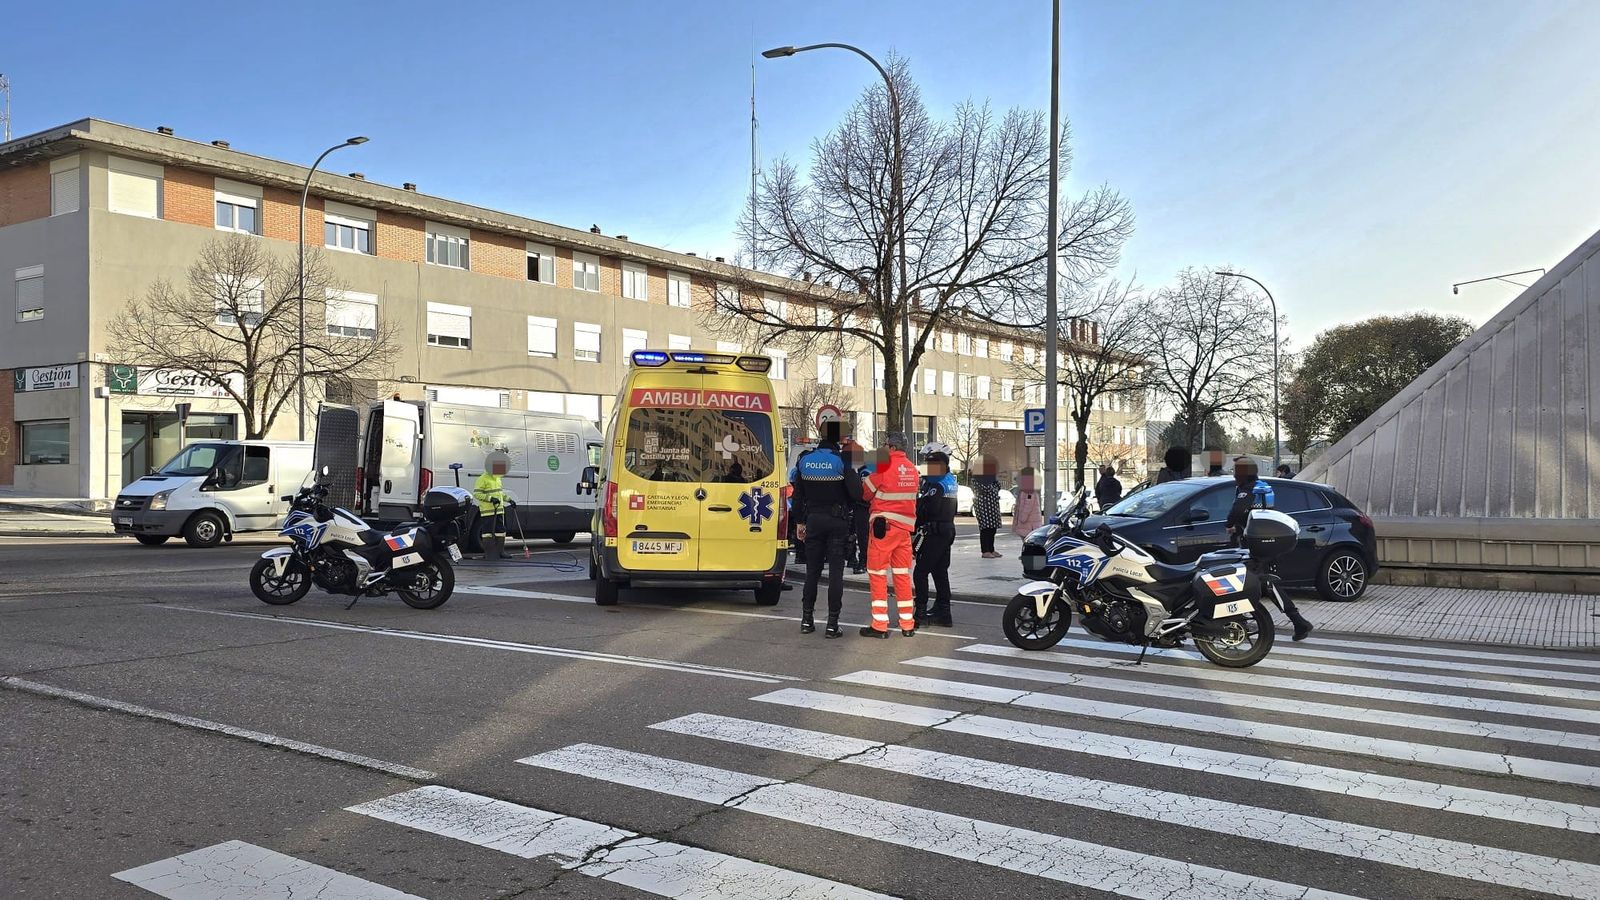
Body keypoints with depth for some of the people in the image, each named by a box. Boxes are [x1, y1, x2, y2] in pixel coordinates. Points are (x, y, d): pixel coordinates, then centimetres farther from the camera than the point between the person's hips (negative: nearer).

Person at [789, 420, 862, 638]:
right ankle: (832, 624, 0)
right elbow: (855, 493, -17)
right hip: (837, 521, -3)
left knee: (812, 570, 12)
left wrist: (800, 521, 15)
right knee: (836, 571, 1)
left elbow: (798, 495, 7)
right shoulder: (842, 460, -12)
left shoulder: (804, 459, 2)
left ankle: (807, 620, 15)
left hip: (813, 520, 4)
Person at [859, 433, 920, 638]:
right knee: (902, 574, 12)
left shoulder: (885, 467, -11)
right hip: (905, 526, 6)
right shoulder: (912, 469, 9)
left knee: (877, 573, 1)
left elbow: (865, 493, -2)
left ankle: (880, 625, 0)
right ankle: (908, 625, 15)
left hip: (884, 525, -6)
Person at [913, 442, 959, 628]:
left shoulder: (935, 484, -16)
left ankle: (921, 611, -5)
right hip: (948, 530, 10)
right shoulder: (950, 480, 12)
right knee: (940, 572, 13)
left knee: (921, 572, -5)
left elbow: (923, 510, -22)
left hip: (933, 532, -10)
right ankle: (942, 611, 16)